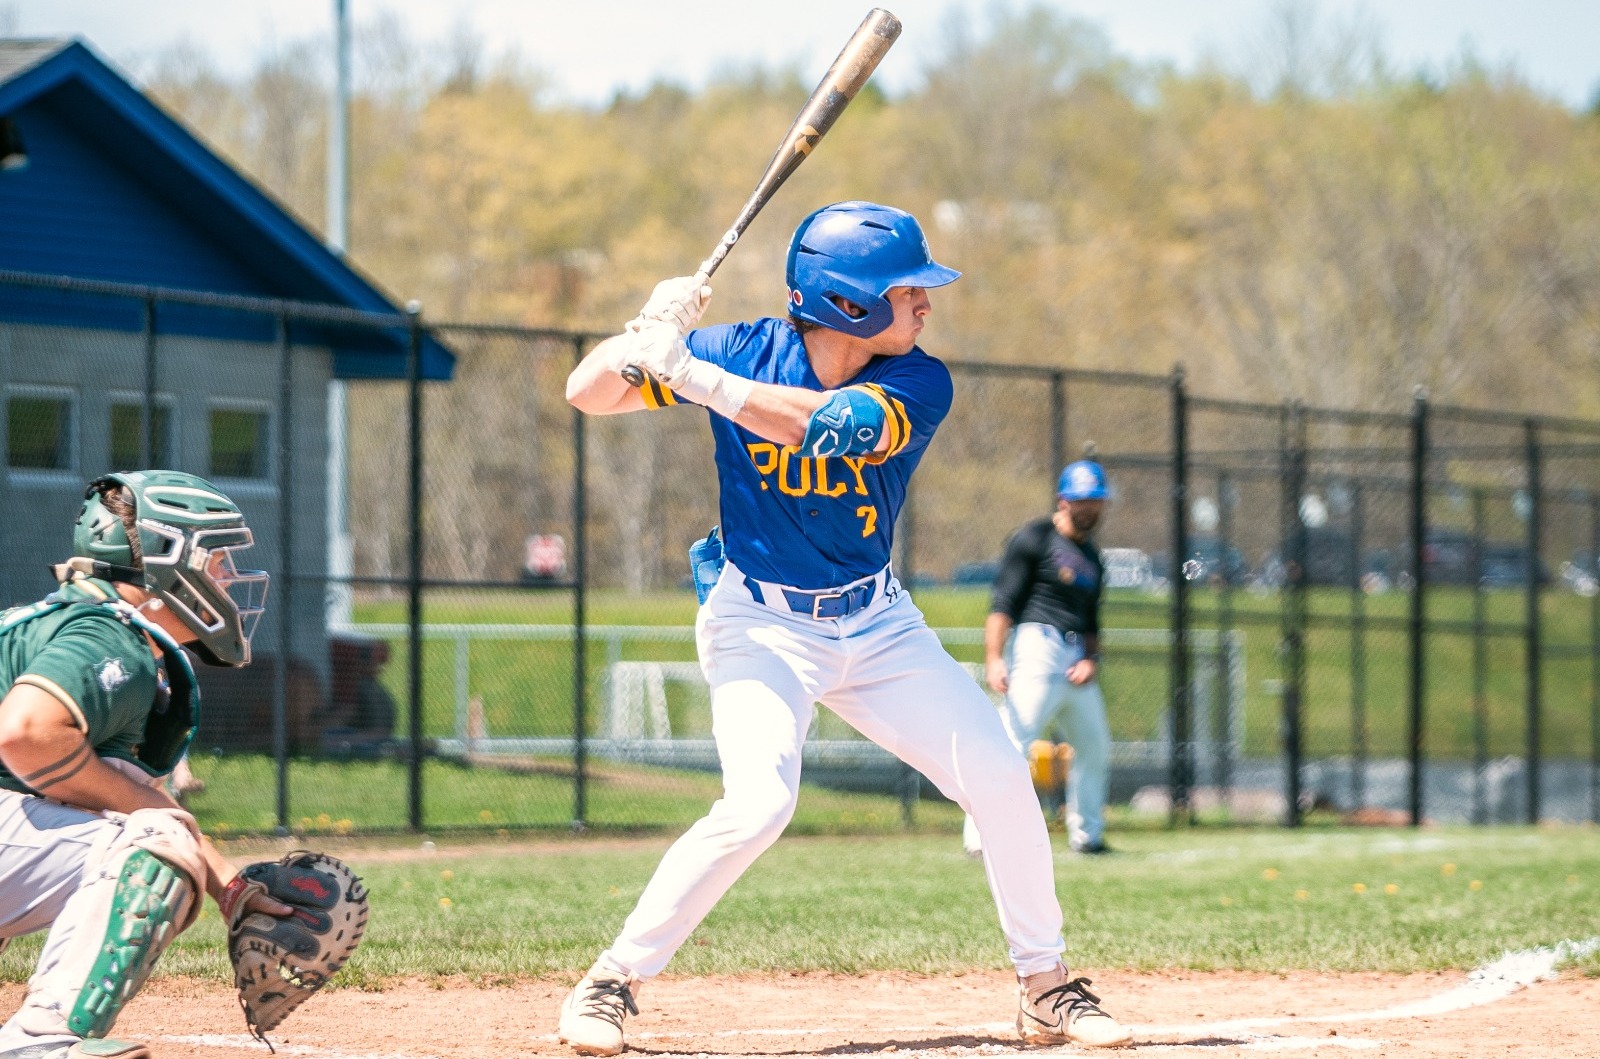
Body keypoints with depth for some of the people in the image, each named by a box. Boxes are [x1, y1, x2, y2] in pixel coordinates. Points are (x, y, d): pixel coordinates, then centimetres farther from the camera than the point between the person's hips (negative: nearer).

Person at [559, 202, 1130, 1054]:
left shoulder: (917, 385, -12)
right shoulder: (743, 351, -13)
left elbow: (830, 425, -33)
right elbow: (588, 394, -13)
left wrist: (692, 376, -40)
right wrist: (646, 334, -34)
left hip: (877, 624, 3)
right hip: (760, 625, -3)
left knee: (1000, 782, -4)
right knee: (758, 802, -25)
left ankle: (1045, 989, 14)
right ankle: (614, 979, -12)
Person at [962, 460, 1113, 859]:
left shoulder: (1092, 559, 20)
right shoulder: (1034, 539, -2)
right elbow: (1003, 603, -9)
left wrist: (1091, 660, 1)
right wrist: (994, 658, -20)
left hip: (1076, 660, 8)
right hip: (1037, 647, -8)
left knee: (1095, 747, 13)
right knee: (1012, 741, -17)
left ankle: (1086, 836, 25)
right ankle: (981, 837, -22)